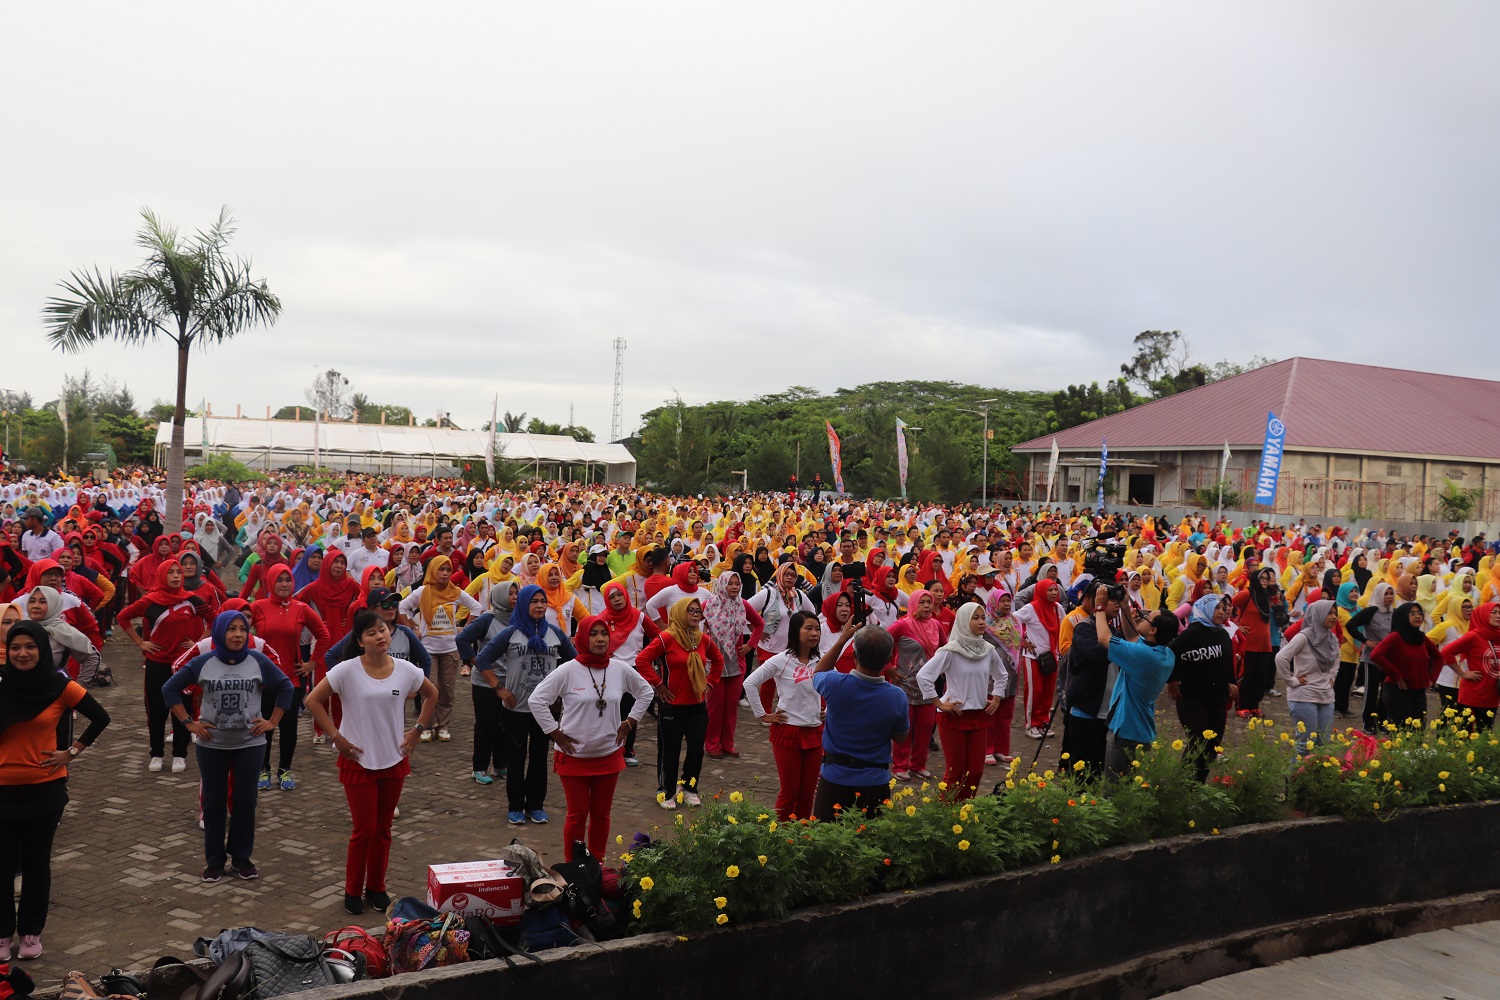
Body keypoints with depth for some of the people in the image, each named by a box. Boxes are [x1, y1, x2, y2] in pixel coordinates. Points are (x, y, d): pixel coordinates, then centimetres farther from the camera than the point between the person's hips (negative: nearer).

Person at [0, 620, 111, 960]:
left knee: (36, 863, 11)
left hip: (45, 788, 0)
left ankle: (31, 931, 24)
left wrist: (73, 752, -2)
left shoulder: (60, 686, -7)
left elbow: (100, 718, 2)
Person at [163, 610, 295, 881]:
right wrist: (188, 723, -1)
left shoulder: (259, 661, -5)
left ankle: (242, 857, 21)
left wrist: (272, 721, 1)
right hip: (212, 745, 0)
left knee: (245, 801, 6)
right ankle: (214, 860, 22)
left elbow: (286, 686, 6)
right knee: (214, 802, 8)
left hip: (250, 744, 0)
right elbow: (170, 688, 4)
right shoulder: (203, 663, -5)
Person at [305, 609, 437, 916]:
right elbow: (313, 700, -7)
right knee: (364, 831, 1)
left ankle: (376, 888, 27)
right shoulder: (347, 671, -13)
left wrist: (418, 730, 6)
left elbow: (432, 695, 14)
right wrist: (335, 736, -10)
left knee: (383, 829, 12)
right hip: (358, 761, -3)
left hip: (394, 761, 3)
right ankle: (353, 892, 19)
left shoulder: (405, 670, -3)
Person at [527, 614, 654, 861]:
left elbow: (645, 692, 13)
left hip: (609, 754, 3)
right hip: (574, 755, -3)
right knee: (577, 814, 5)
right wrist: (555, 732, -10)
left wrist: (630, 722, 6)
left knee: (601, 813, 14)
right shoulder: (568, 670, -14)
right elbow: (536, 700, -11)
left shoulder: (620, 669, -3)